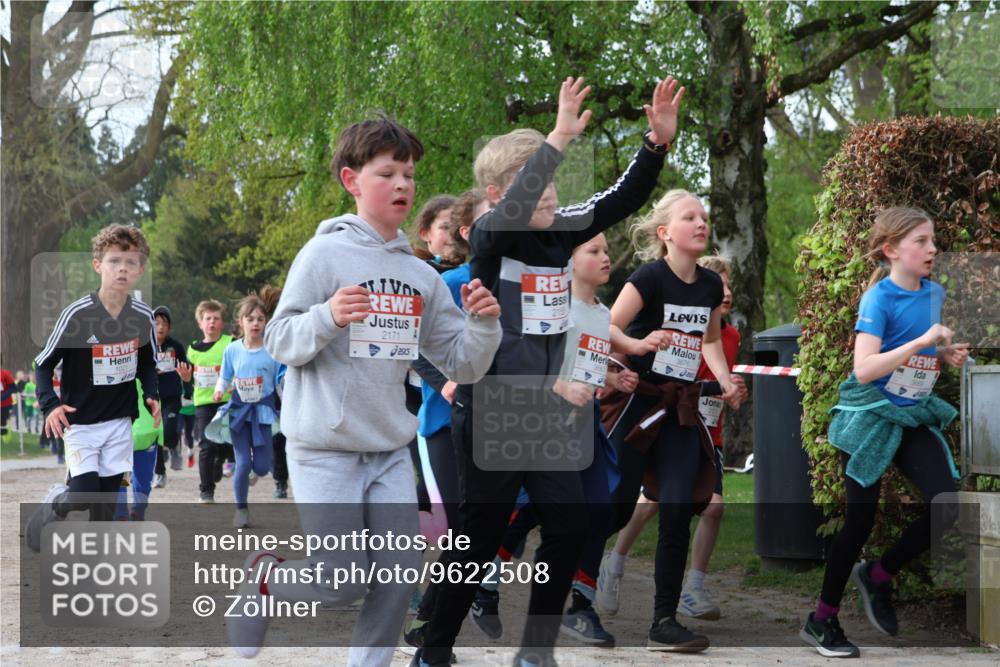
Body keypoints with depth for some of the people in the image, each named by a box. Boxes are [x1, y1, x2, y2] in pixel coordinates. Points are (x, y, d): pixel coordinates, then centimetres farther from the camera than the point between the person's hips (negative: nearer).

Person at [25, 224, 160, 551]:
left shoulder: (143, 316, -4)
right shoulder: (77, 314, -17)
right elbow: (43, 364, -9)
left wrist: (151, 395, -4)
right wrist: (50, 404, -24)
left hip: (121, 421, 4)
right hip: (81, 422, -4)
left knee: (107, 500, 6)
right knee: (84, 493, -13)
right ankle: (54, 503, 18)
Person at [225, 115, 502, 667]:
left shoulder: (422, 276, 7)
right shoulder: (325, 254, -7)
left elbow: (462, 365, 8)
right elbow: (280, 343, -10)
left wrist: (483, 323, -12)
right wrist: (328, 317, -28)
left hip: (391, 449, 5)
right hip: (324, 449, -5)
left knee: (399, 577, 1)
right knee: (343, 583, -2)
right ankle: (263, 580, 27)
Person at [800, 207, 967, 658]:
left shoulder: (936, 295, 5)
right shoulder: (879, 298, -15)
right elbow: (864, 368, -26)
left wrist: (951, 355, -2)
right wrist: (923, 341, -28)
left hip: (915, 417, 6)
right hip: (871, 417, -6)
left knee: (946, 511, -11)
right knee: (861, 519, -1)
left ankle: (878, 576, 14)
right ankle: (821, 621, 14)